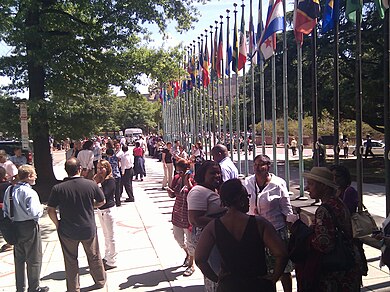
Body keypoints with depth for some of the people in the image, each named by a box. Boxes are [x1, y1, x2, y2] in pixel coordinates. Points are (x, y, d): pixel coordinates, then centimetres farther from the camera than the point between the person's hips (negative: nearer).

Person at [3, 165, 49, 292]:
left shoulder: (9, 190, 1)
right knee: (34, 259, 8)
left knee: (19, 259, 20)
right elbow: (34, 213, -26)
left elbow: (5, 209, 6)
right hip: (29, 227, -7)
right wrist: (41, 209, -6)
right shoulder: (30, 192, -22)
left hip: (15, 227, 7)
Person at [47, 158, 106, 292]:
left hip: (67, 231, 0)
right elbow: (102, 202, 0)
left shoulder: (58, 188, -14)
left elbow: (50, 210, -10)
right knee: (94, 257, 21)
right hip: (89, 229, 1)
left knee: (71, 261, 17)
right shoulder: (91, 184, -13)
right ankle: (100, 281, 39)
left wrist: (58, 225, 4)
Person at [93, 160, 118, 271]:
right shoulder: (99, 179, 1)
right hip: (100, 210, 8)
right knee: (106, 235, 21)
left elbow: (103, 195, -27)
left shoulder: (110, 180, -18)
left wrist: (98, 183, -23)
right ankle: (107, 257, 36)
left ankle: (112, 261, 15)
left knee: (111, 236, 3)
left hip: (109, 210, -8)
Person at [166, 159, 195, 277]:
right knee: (178, 237, 18)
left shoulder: (193, 180, -14)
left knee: (189, 239, 3)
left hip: (189, 214, -6)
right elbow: (172, 195, 11)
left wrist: (187, 181, -28)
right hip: (178, 213, 7)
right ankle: (187, 254, 46)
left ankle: (191, 265, 21)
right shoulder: (177, 178, 3)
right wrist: (170, 191, -11)